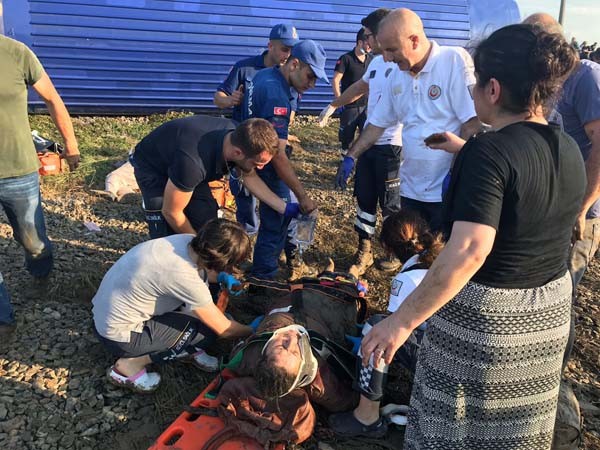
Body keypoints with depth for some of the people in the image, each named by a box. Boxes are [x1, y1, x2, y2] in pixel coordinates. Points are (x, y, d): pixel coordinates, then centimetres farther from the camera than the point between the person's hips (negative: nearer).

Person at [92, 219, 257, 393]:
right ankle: (130, 364, -2)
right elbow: (223, 329, -18)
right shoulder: (183, 276, -31)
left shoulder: (187, 241, -11)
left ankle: (191, 349, 13)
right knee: (207, 330, -9)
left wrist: (222, 277, -1)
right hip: (119, 333, -8)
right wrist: (253, 330, -1)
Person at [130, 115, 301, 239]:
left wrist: (284, 208, -9)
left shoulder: (241, 136, -25)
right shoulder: (193, 162, -45)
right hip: (152, 167, -6)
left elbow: (250, 177, -3)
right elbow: (171, 212, -30)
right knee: (168, 236, -17)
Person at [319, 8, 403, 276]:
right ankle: (364, 252, 23)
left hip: (391, 145, -8)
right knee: (364, 198, 12)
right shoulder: (376, 61, 13)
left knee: (390, 203, 5)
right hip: (369, 141, 8)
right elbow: (360, 87, 28)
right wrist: (332, 106, 34)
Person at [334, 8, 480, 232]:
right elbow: (378, 123, 17)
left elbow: (473, 122, -17)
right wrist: (351, 156, 12)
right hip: (411, 189, 6)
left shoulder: (455, 61, -13)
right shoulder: (397, 76, 8)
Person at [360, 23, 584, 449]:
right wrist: (467, 151, 25)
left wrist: (402, 321, -31)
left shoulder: (489, 151, -24)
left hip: (482, 313, -7)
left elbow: (468, 253, -34)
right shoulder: (570, 150, 0)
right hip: (550, 308, 8)